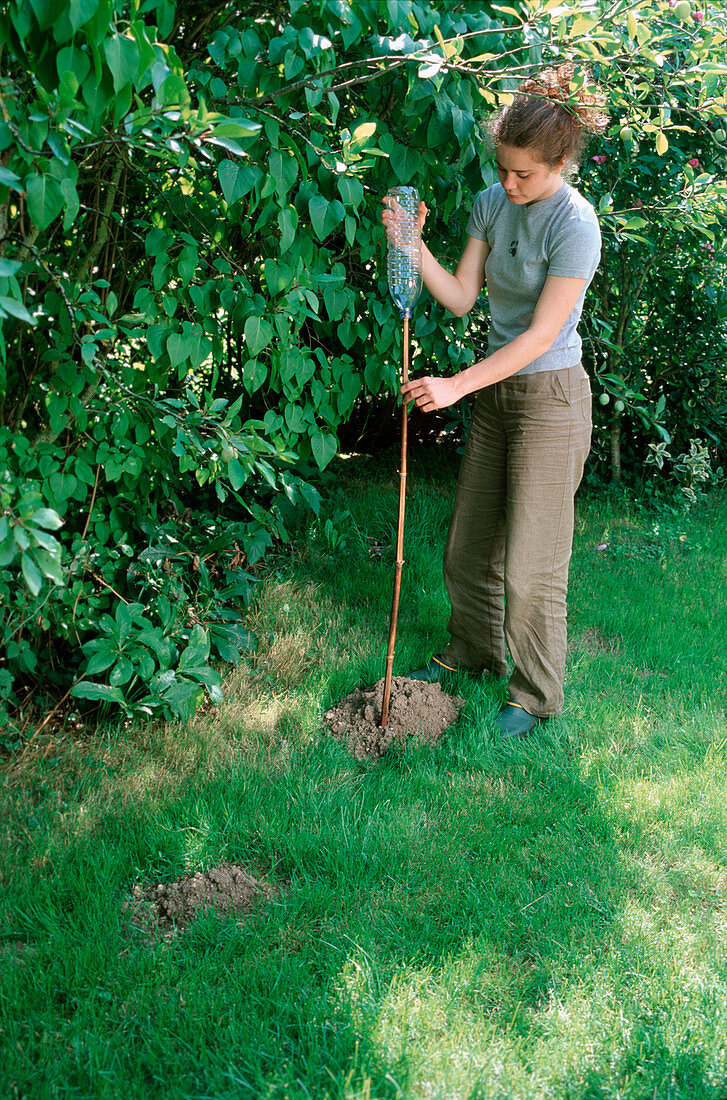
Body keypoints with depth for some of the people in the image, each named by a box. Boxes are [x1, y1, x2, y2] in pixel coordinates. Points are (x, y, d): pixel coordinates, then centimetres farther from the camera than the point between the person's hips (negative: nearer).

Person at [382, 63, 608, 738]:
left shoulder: (574, 225, -19)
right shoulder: (492, 203, 2)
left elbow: (541, 335, -20)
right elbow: (460, 298, 3)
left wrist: (455, 387, -21)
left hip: (550, 399, -7)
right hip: (496, 392, 7)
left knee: (531, 566, 0)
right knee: (468, 544, 16)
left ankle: (536, 695, 19)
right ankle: (472, 651, 39)